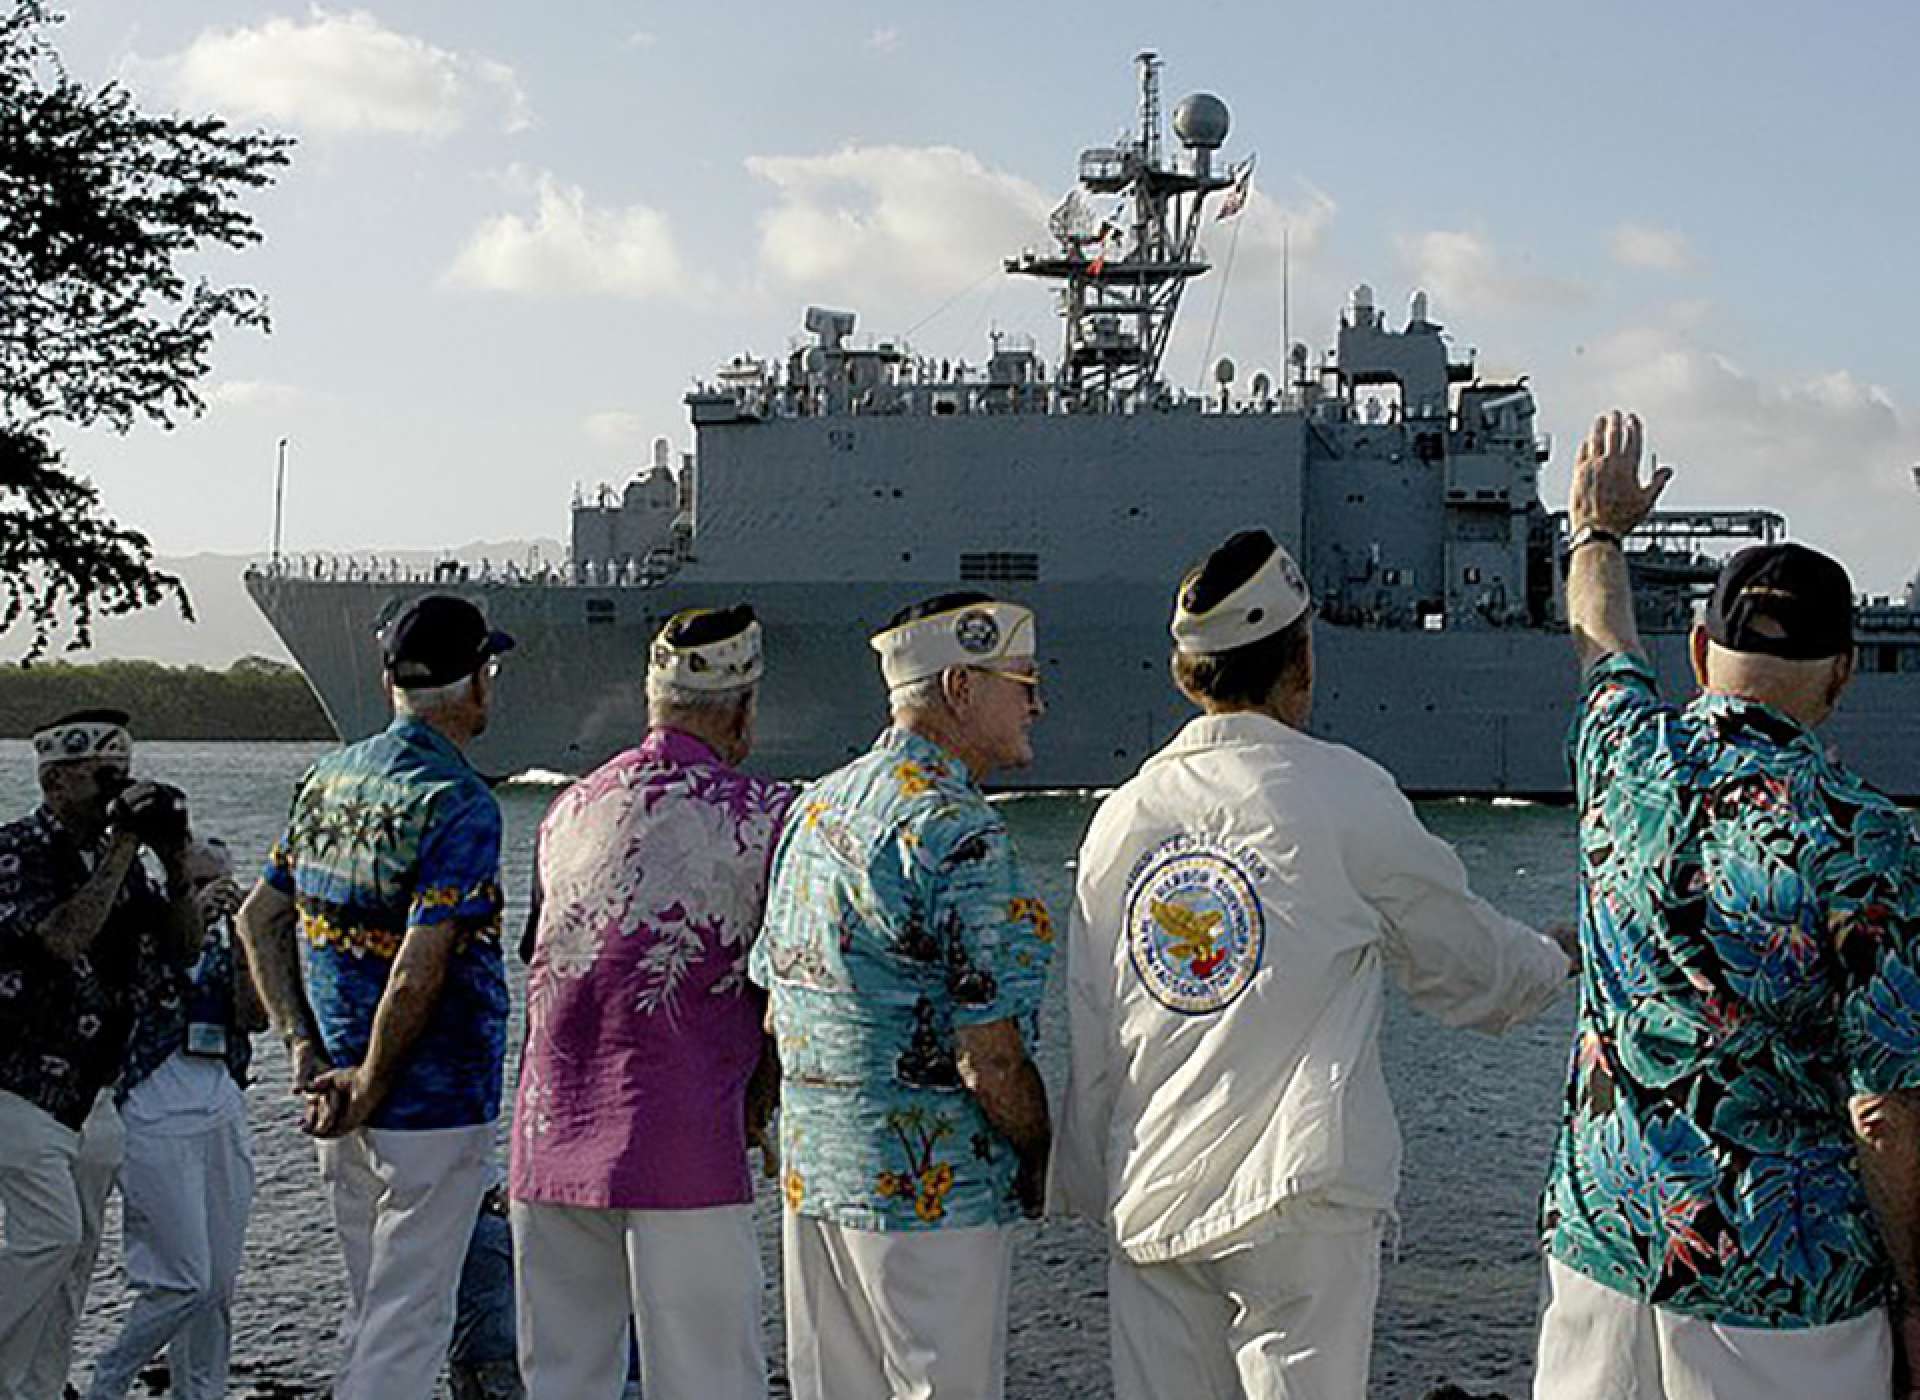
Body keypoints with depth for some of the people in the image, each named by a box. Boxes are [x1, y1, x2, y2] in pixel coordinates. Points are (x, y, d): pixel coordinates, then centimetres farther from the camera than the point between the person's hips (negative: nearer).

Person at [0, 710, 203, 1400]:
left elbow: (186, 947, 9)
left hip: (91, 1095, 7)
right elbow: (64, 938, -27)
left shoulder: (112, 856, 9)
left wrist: (175, 862, -6)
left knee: (76, 1253, 10)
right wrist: (123, 848, -23)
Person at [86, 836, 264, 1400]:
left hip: (223, 1114, 6)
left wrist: (241, 935, -9)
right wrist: (194, 919, -23)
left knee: (221, 1280, 7)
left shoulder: (223, 945, 13)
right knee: (187, 1281, -8)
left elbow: (255, 1017, 0)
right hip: (157, 1116, -6)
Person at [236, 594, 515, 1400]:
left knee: (371, 1316, 20)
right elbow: (417, 975, -25)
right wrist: (370, 1084, -12)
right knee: (408, 1325, 2)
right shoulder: (460, 806, -18)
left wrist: (304, 1049, 8)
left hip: (346, 1107, 8)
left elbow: (257, 919, 12)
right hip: (433, 1110, -8)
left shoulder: (327, 780, 7)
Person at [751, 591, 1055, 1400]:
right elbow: (990, 1059, -19)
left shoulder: (814, 807, 10)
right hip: (931, 1189, -8)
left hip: (812, 1174, 9)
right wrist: (1047, 1160, -3)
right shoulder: (961, 834, -17)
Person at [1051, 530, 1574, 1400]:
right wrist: (1561, 962, 25)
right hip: (1297, 1196, -5)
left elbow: (1089, 1037, 9)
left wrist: (1091, 1192, 19)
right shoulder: (1342, 793, -6)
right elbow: (1467, 968, 5)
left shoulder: (1122, 814, 6)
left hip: (1149, 1199, 5)